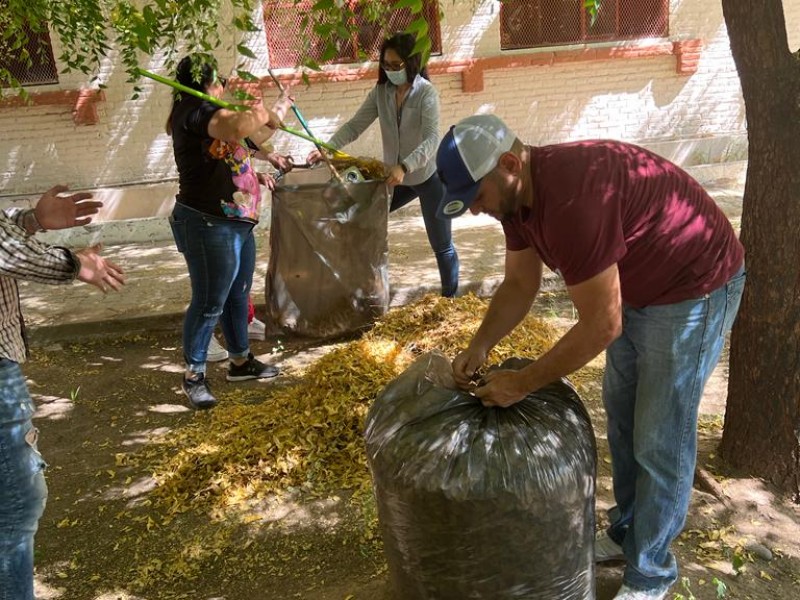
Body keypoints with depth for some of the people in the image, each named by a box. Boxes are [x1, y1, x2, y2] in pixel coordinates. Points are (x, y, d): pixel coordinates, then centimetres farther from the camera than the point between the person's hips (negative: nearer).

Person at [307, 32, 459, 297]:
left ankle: (451, 298, 20)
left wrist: (404, 167, -47)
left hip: (429, 177, -5)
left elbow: (432, 139, -31)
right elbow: (354, 126, -8)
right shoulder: (381, 91, -4)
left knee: (441, 245, 4)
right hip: (395, 176, 5)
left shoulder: (426, 93, -19)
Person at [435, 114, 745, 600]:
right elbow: (520, 285, 3)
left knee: (660, 441, 0)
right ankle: (625, 532, 39)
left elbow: (601, 326, -32)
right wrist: (479, 346, -11)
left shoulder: (572, 198, -36)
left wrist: (522, 384, -23)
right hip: (635, 286, 10)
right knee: (622, 414, 19)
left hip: (694, 287, -9)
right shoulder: (518, 192, -7)